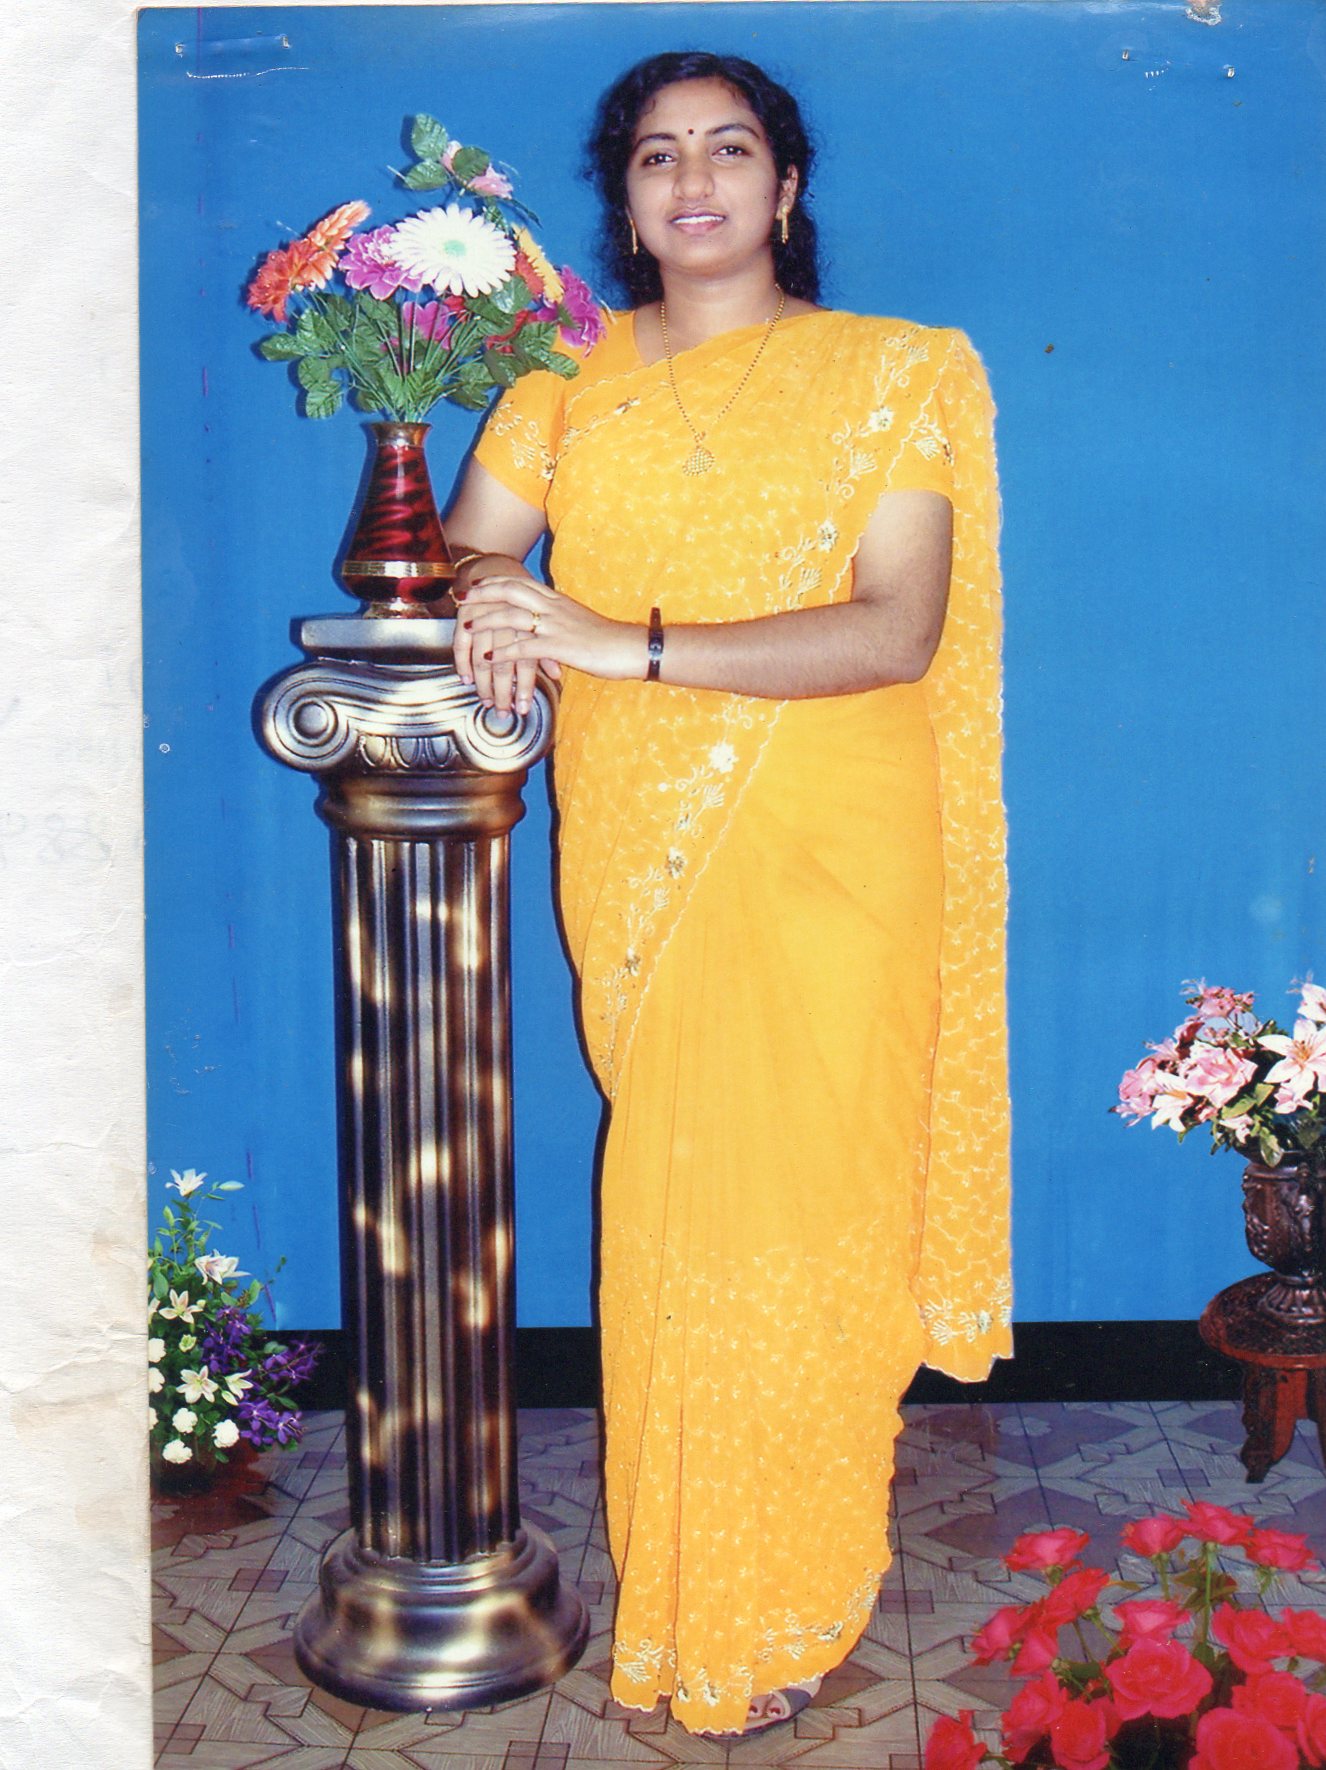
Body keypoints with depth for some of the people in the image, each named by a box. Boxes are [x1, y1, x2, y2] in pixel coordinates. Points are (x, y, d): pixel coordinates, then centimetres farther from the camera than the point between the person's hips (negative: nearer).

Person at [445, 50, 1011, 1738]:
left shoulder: (892, 375, 1)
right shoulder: (570, 382, 12)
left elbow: (899, 631, -12)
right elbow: (458, 551, 11)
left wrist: (626, 643, -20)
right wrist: (483, 612, -16)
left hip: (830, 854, -2)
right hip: (639, 856, 2)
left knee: (804, 1202, 1)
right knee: (671, 1205, 5)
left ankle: (781, 1606, 19)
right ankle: (679, 1584, 22)